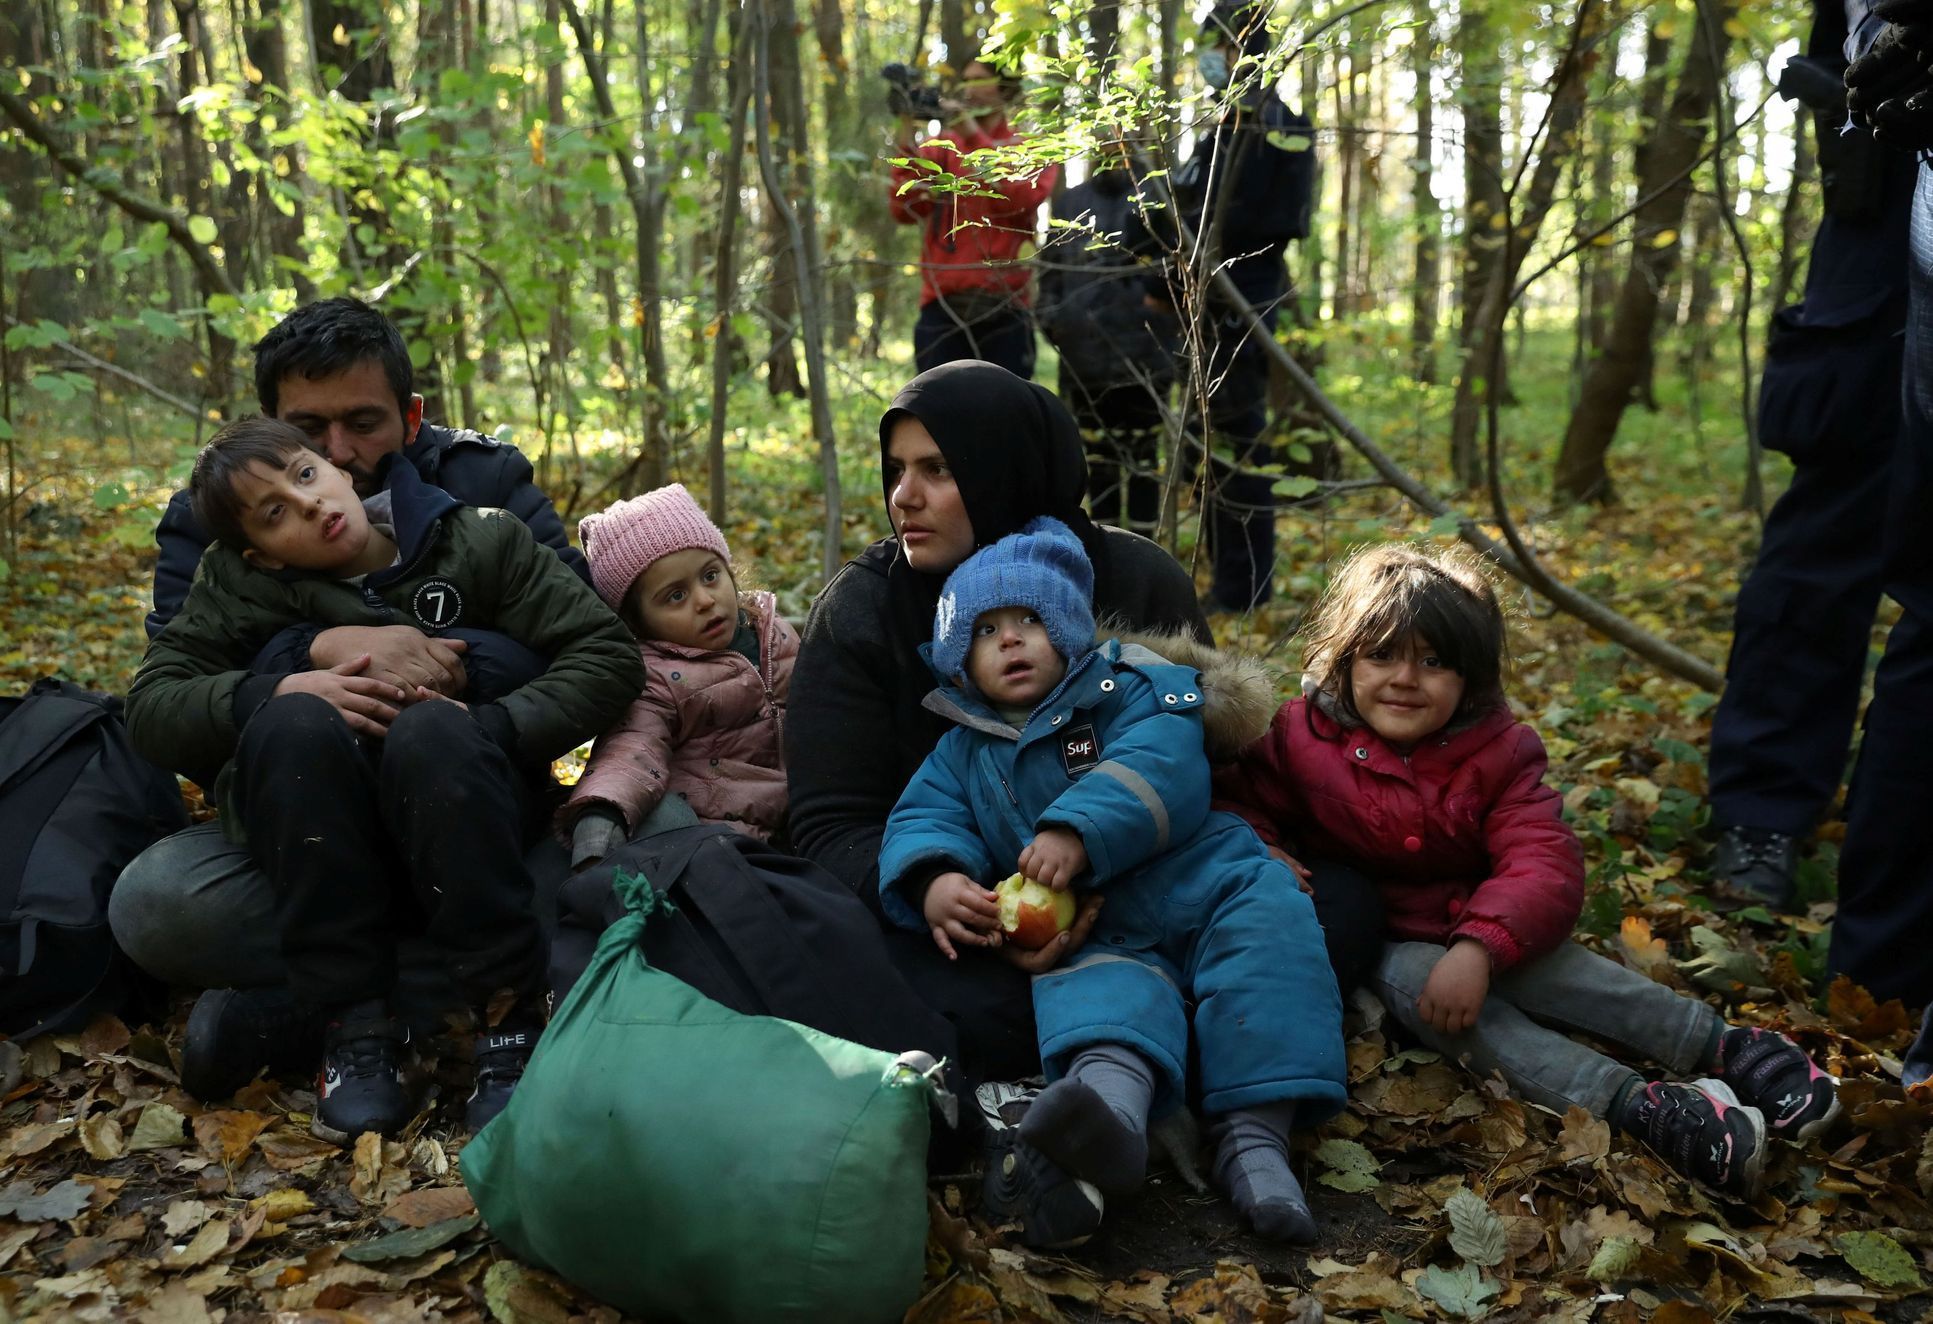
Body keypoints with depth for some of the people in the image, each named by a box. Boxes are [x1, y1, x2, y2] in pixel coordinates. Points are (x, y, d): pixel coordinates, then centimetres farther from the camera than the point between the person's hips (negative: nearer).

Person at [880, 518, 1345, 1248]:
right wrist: (934, 880, -18)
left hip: (1197, 880, -1)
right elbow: (923, 818, 7)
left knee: (1267, 917, -29)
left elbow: (1164, 769, -13)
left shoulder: (1126, 690, 5)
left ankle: (1254, 1132, -35)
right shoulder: (963, 753, 20)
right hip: (1090, 926, 1)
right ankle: (1112, 1093, -66)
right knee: (1101, 980, -31)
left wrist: (1079, 831, -28)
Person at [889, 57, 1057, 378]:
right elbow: (905, 210, 1)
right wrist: (908, 144, -10)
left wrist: (975, 137, -13)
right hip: (942, 308, 1)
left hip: (1004, 310, -1)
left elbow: (1022, 196, -12)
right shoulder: (940, 147, 15)